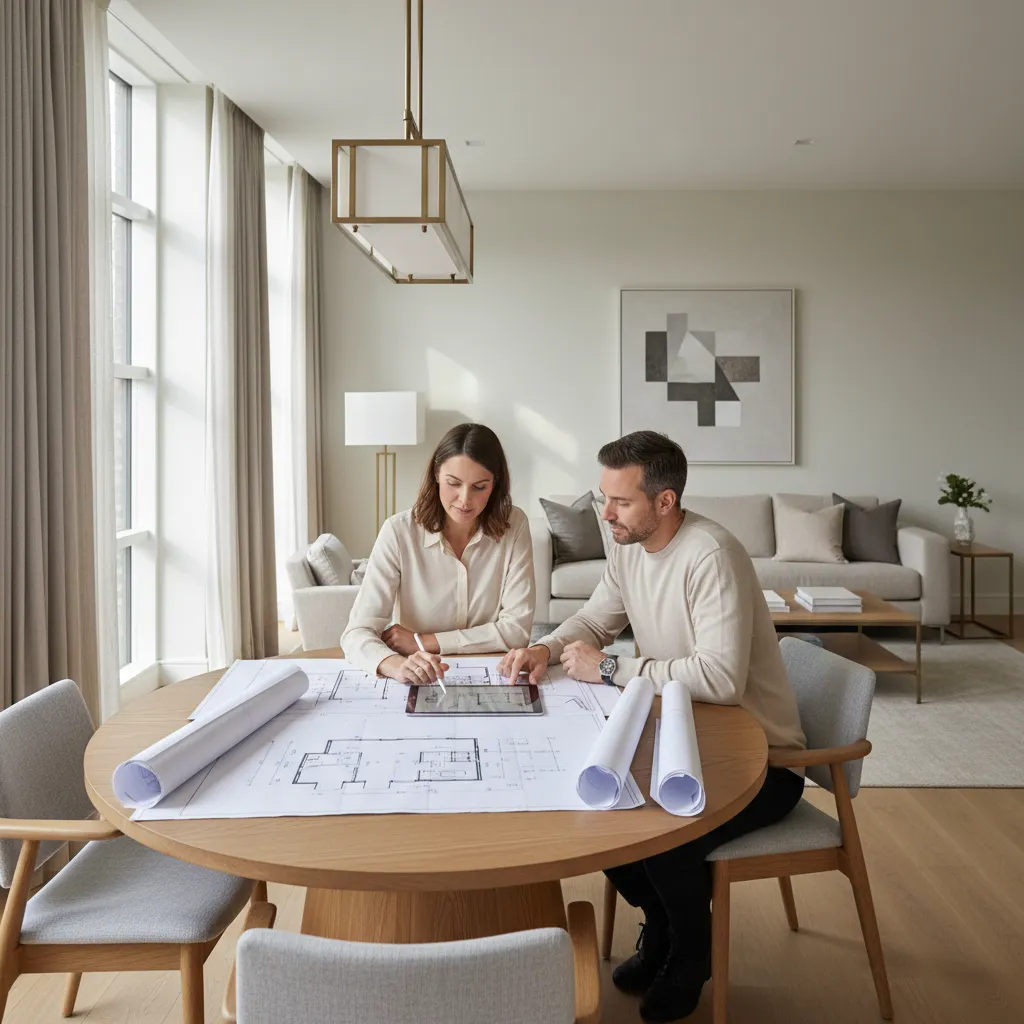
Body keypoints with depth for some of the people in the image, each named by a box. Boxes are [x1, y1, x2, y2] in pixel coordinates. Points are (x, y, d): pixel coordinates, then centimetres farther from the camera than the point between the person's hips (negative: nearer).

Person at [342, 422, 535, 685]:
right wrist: (396, 664, -37)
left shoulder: (514, 526, -8)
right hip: (418, 683, -1)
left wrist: (422, 642, -13)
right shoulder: (399, 532, -12)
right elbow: (357, 633, -16)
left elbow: (517, 628, -9)